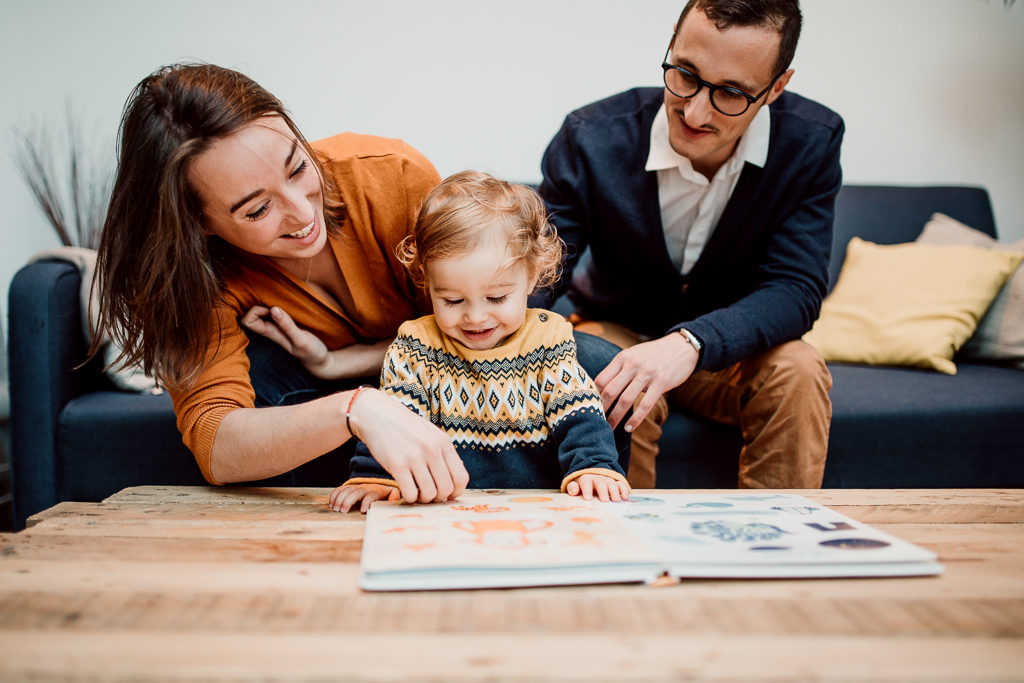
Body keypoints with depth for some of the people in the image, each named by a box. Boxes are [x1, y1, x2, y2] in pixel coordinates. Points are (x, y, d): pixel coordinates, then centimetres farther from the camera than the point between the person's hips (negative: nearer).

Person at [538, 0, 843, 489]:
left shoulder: (811, 143, -16)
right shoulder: (591, 139, -21)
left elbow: (796, 288, -21)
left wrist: (690, 342, -40)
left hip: (729, 351, 2)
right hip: (613, 333, -1)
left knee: (799, 372, -28)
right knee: (621, 391, -33)